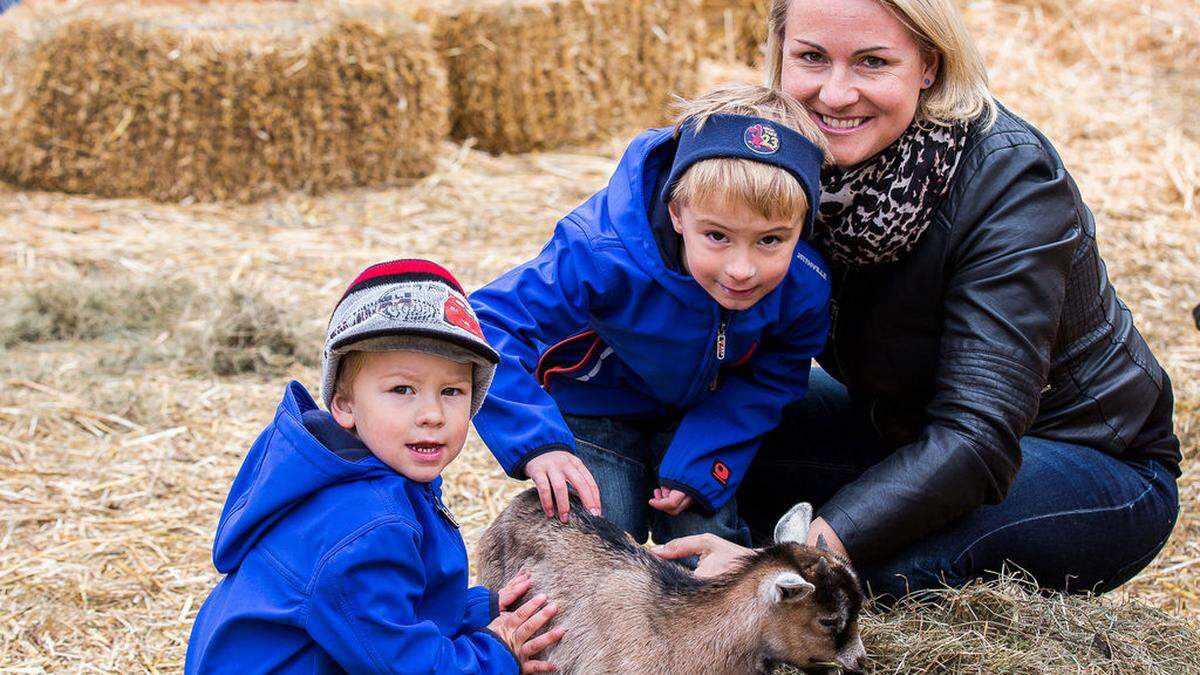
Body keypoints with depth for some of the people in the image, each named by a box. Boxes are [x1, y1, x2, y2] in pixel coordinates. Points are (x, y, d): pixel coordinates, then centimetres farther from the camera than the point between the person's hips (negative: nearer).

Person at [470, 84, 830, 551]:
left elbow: (771, 378, -9)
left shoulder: (804, 286, -28)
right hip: (593, 404, -3)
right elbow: (488, 324, -37)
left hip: (696, 410, 3)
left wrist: (700, 464, -23)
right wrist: (536, 442, -46)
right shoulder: (603, 261, -41)